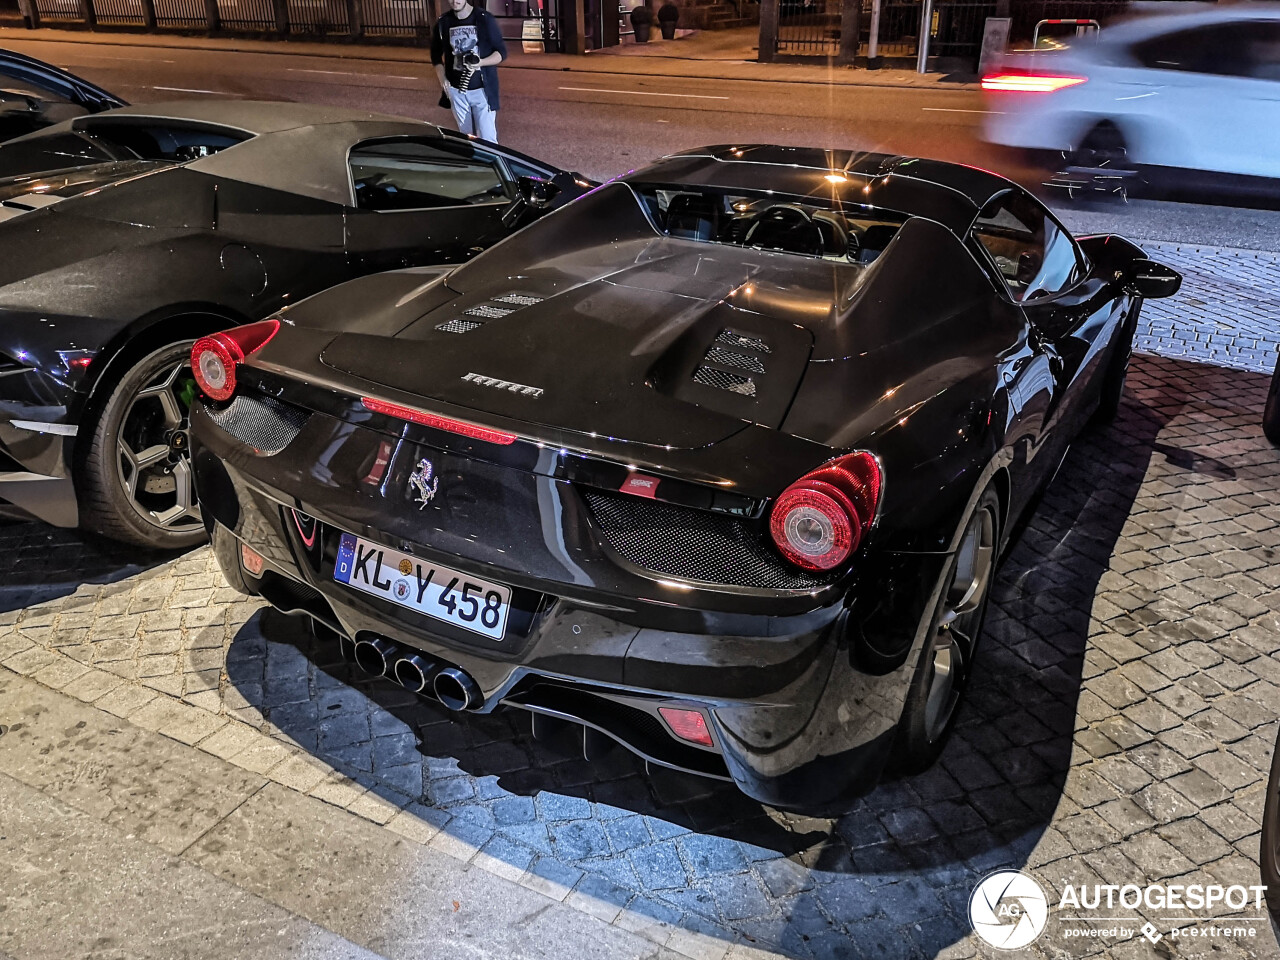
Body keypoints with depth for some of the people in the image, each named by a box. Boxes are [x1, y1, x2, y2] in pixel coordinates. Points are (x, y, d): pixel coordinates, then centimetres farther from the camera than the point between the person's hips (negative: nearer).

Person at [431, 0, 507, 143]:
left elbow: (501, 52, -5)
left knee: (487, 139, -7)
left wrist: (481, 63, -23)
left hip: (482, 90, -4)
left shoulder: (484, 19, -8)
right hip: (456, 90, 4)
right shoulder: (443, 23, 3)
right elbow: (436, 54, 17)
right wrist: (442, 78, 1)